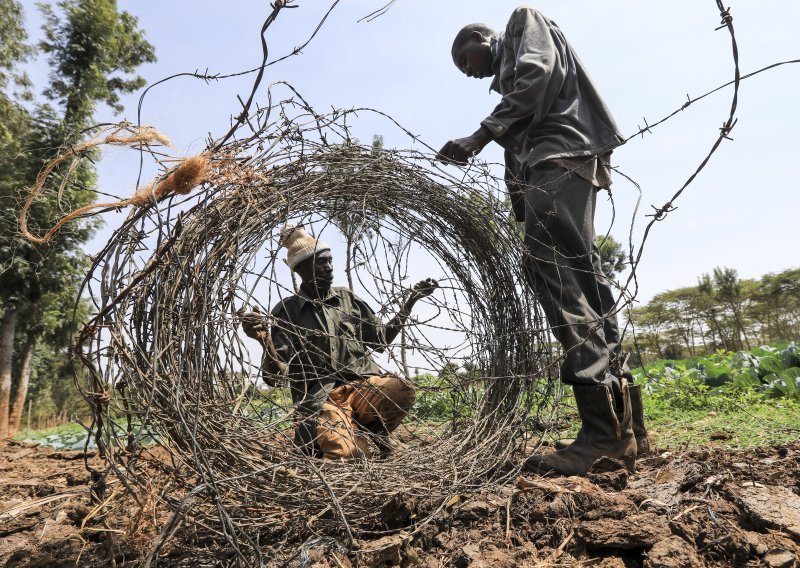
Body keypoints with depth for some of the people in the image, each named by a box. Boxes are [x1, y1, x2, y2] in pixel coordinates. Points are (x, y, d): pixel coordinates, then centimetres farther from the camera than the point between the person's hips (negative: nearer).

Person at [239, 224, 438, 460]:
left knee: (399, 389, -31)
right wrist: (264, 340, -23)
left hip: (362, 387, 4)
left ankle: (372, 432, 1)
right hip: (320, 399, -3)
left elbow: (381, 339, 20)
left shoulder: (347, 298, 13)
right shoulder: (287, 311, 1)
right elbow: (274, 376, -4)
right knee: (346, 454, -32)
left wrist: (411, 300, 15)